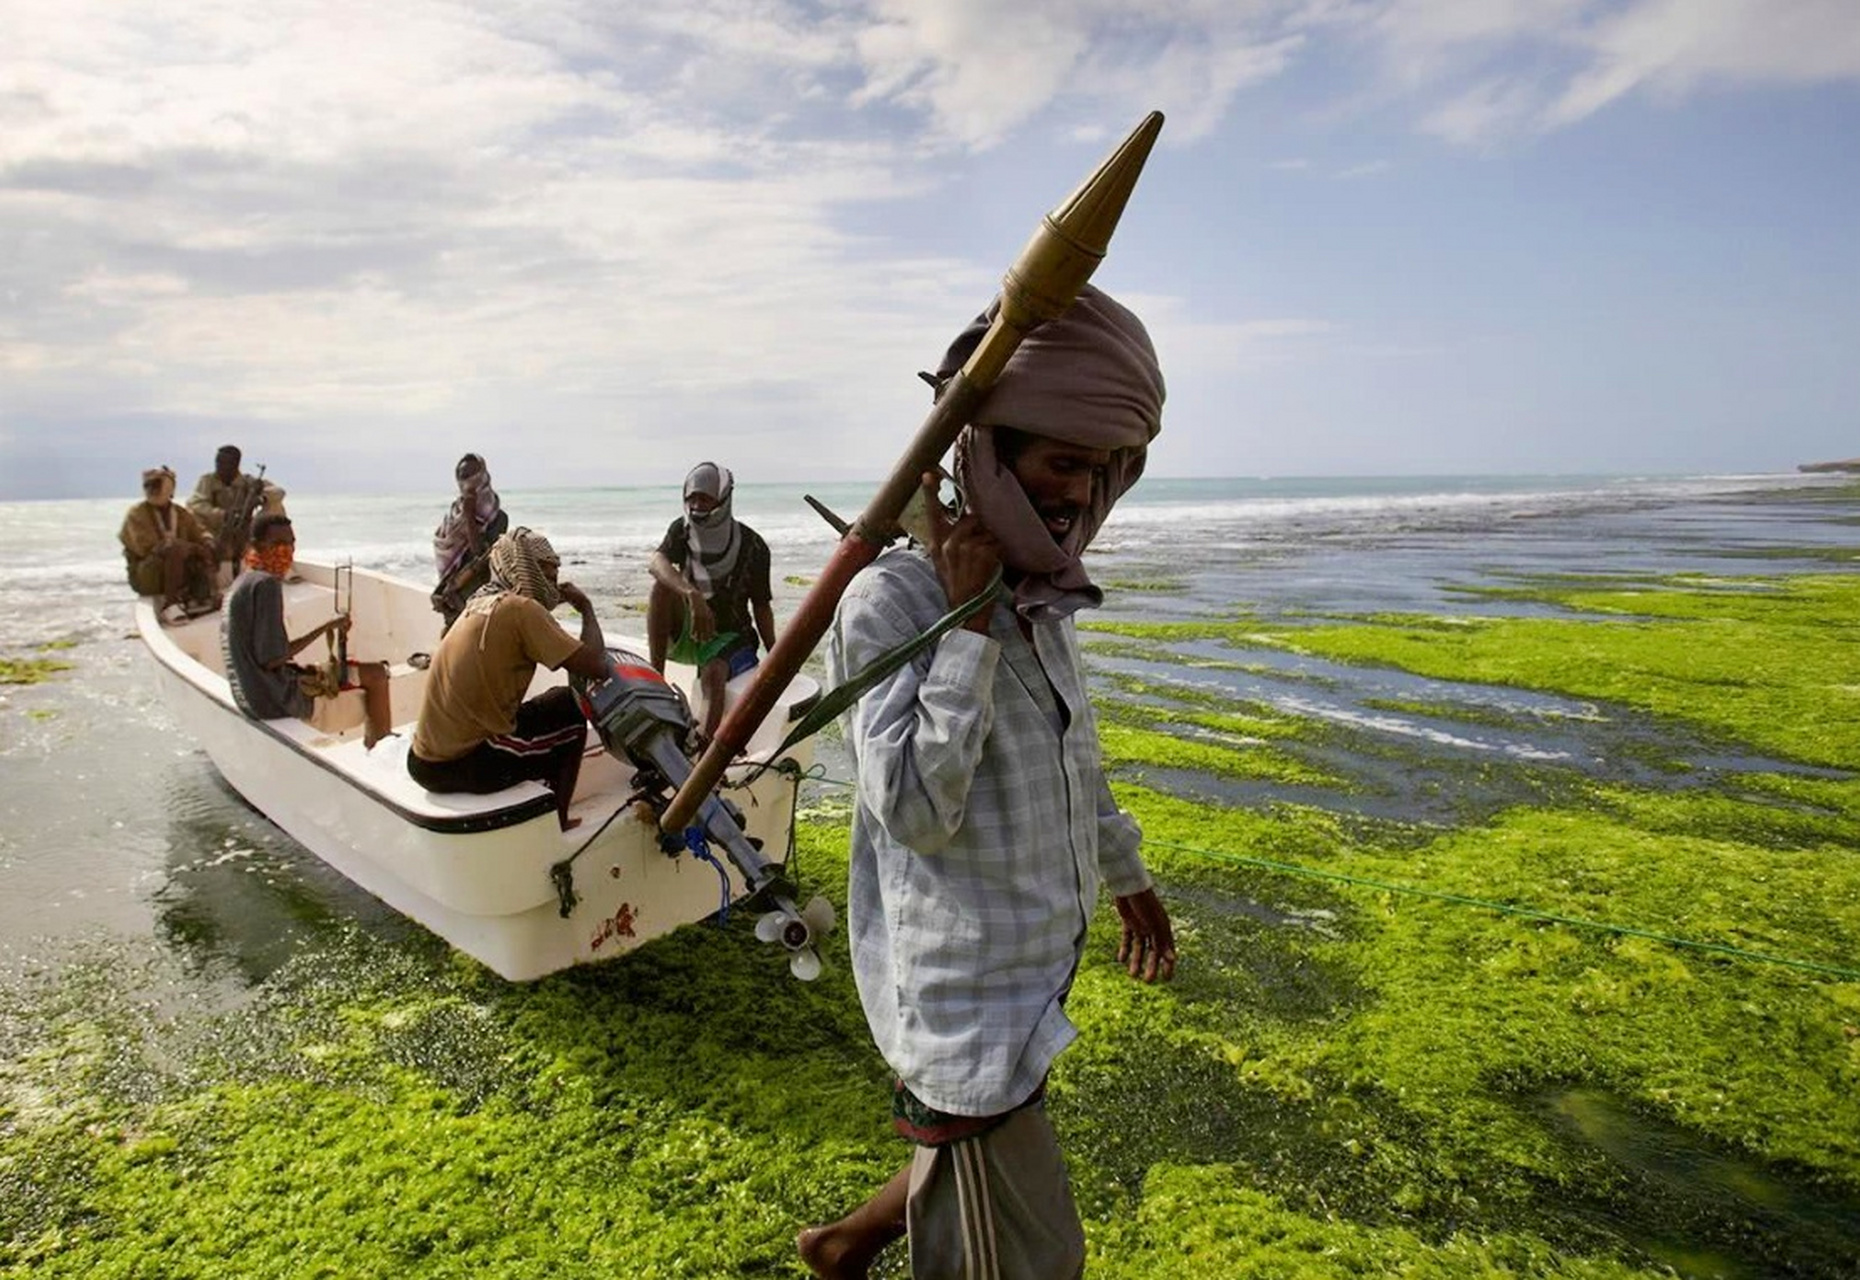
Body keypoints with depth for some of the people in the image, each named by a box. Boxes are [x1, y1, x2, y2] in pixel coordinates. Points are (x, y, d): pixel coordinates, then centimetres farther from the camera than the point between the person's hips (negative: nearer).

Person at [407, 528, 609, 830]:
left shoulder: (480, 603, 10)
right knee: (572, 715, 11)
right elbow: (596, 667, -17)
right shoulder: (521, 608, -15)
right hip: (466, 764, -8)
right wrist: (586, 608, -3)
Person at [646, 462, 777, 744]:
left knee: (713, 674, -34)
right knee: (663, 586, -25)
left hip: (728, 635, -3)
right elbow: (657, 562, -25)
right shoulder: (682, 530, -4)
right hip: (684, 634, 3)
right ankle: (655, 676, -27)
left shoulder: (752, 546, -10)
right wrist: (692, 595, -44)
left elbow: (761, 606, -5)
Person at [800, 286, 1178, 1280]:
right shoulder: (888, 599, -21)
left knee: (969, 1184, 27)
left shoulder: (1041, 599, 4)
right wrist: (969, 620, -28)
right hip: (962, 1004, -8)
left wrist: (1127, 875, 26)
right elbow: (915, 809, -29)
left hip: (1035, 972, 9)